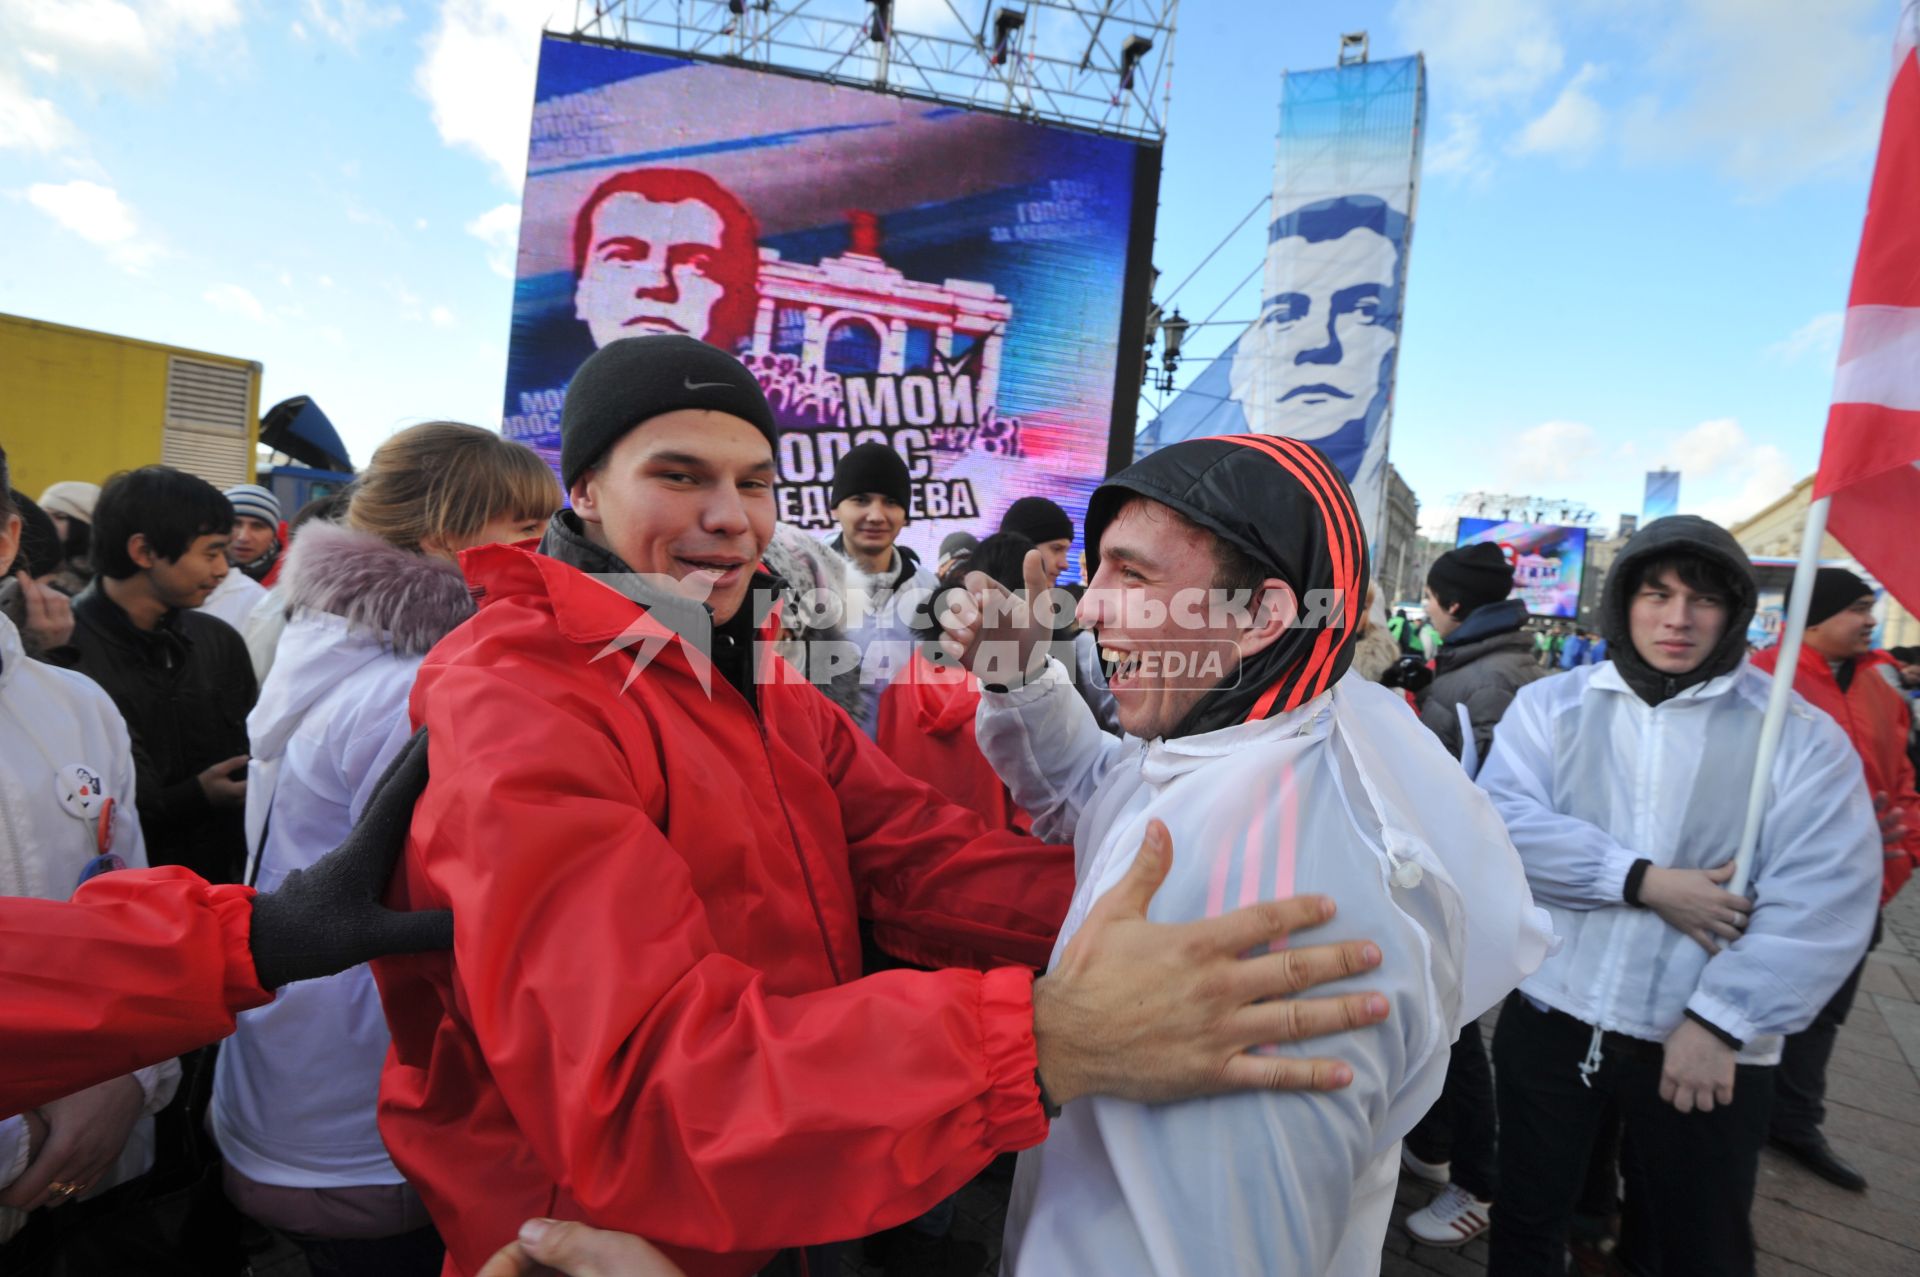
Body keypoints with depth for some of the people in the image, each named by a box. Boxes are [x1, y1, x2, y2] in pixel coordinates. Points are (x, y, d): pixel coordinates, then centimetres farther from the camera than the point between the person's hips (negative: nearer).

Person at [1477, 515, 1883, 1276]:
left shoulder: (1802, 736, -4)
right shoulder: (1550, 705, -2)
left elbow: (1824, 900, -13)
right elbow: (1501, 821, -14)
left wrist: (1718, 1021, -18)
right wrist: (1643, 882, -22)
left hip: (1706, 1045, 0)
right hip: (1549, 1017, 1)